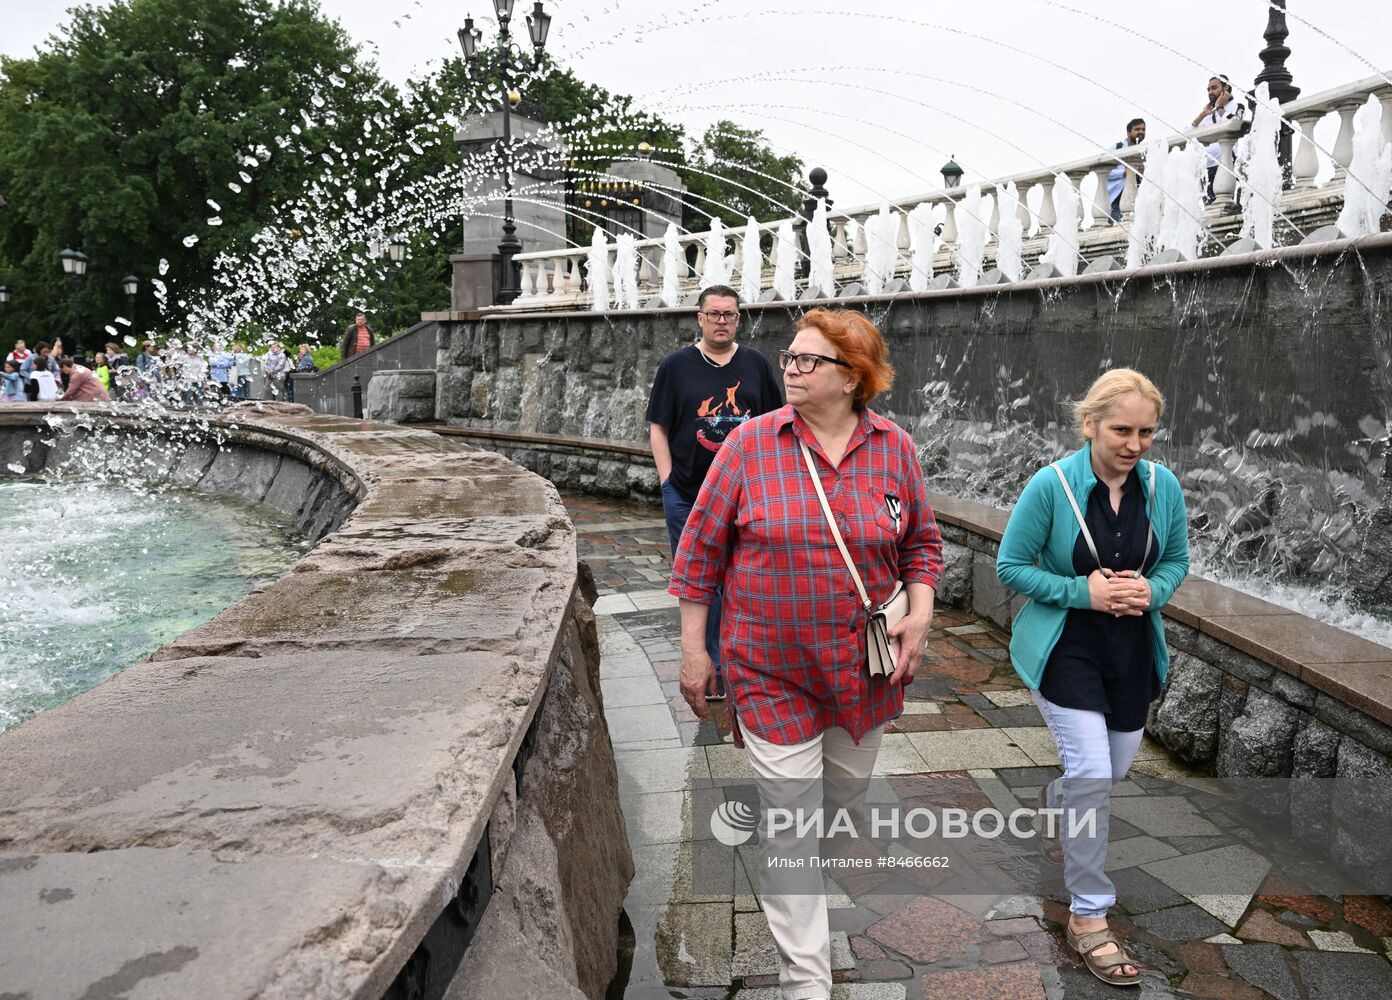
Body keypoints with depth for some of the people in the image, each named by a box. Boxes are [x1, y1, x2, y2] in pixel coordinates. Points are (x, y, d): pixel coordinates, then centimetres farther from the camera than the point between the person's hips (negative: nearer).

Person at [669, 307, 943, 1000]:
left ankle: (831, 884, 52)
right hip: (774, 671, -3)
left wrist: (920, 612, -6)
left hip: (865, 669, 3)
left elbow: (923, 541, 10)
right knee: (790, 823, 0)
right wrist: (693, 648, -3)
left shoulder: (894, 447, -2)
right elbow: (701, 548, -3)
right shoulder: (751, 442, -9)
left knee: (847, 797, 22)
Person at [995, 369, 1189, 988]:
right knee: (1091, 774, -12)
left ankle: (1052, 801, 55)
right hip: (1066, 647, -5)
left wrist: (1152, 590, -15)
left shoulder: (1163, 486, -6)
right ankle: (1089, 918, 5)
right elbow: (1010, 567, -11)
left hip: (1133, 648, 5)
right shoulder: (1050, 485, -17)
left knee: (1115, 768, 19)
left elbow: (1177, 560, 7)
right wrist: (1082, 592, -22)